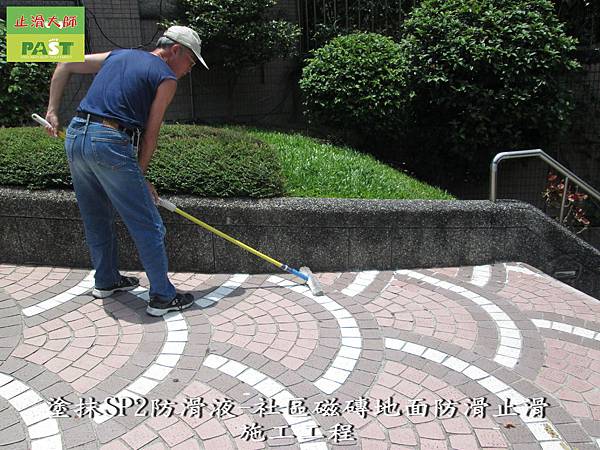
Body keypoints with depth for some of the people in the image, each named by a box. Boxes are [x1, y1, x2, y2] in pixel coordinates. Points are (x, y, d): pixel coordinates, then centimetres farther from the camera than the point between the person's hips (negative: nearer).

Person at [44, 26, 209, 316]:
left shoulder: (118, 56, 22)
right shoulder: (166, 78, 1)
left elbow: (64, 65, 23)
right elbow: (150, 133, -1)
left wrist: (53, 110, 20)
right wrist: (140, 176, 5)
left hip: (74, 136, 8)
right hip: (110, 142, -8)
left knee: (97, 219, 21)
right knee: (148, 227, 1)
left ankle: (106, 281, 36)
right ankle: (162, 297, 7)